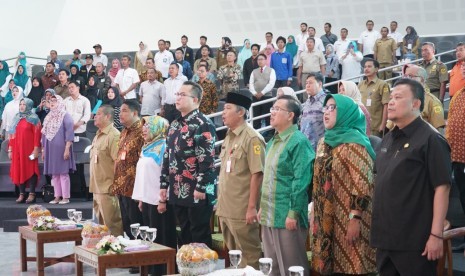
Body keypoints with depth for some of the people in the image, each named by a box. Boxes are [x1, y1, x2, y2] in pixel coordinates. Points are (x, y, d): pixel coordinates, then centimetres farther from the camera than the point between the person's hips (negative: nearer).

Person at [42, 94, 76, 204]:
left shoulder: (65, 116, -6)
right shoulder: (48, 117, 15)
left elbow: (69, 133, -13)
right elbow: (44, 134, 18)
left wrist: (67, 149, -19)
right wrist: (43, 150, 15)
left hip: (61, 149, -7)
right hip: (51, 150, 7)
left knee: (63, 173, -5)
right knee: (54, 174, 7)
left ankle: (65, 197, -2)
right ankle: (57, 196, 12)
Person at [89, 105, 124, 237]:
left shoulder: (114, 136, -13)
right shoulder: (97, 136, 17)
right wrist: (94, 186, 18)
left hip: (108, 190, -9)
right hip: (97, 189, 9)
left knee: (111, 225, -5)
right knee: (101, 224, 15)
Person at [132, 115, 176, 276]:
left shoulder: (163, 147, -11)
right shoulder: (147, 148, 17)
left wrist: (163, 200, -19)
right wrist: (141, 198, 18)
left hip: (159, 201, -9)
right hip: (148, 199, 9)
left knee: (162, 239, -5)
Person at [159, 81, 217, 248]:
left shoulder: (203, 125, -12)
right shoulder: (175, 125, 14)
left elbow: (207, 159, -18)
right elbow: (167, 157, 18)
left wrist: (201, 188, -20)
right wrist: (164, 184, 15)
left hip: (197, 193, -8)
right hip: (178, 192, 8)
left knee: (200, 238, 0)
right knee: (184, 236, 15)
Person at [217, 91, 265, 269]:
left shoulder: (252, 138, -13)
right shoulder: (229, 136, 12)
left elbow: (257, 174, -17)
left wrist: (252, 207, -19)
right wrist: (220, 203, 15)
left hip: (242, 211, -8)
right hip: (225, 209, 8)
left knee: (248, 255, 2)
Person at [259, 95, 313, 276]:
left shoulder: (299, 142, -13)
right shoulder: (272, 142, 15)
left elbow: (301, 180, -18)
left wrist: (293, 213, -20)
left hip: (287, 216, -9)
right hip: (269, 216, 9)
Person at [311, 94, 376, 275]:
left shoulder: (354, 143, -11)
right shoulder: (324, 142, 14)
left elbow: (363, 184, -17)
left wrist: (355, 219, -21)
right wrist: (316, 218, 16)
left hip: (347, 221, -8)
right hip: (325, 220, 8)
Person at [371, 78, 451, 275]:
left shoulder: (430, 139, -10)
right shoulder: (387, 140, 14)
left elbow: (442, 188, -15)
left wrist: (436, 235, -19)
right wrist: (375, 227, 16)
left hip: (415, 240, -7)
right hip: (385, 237, 7)